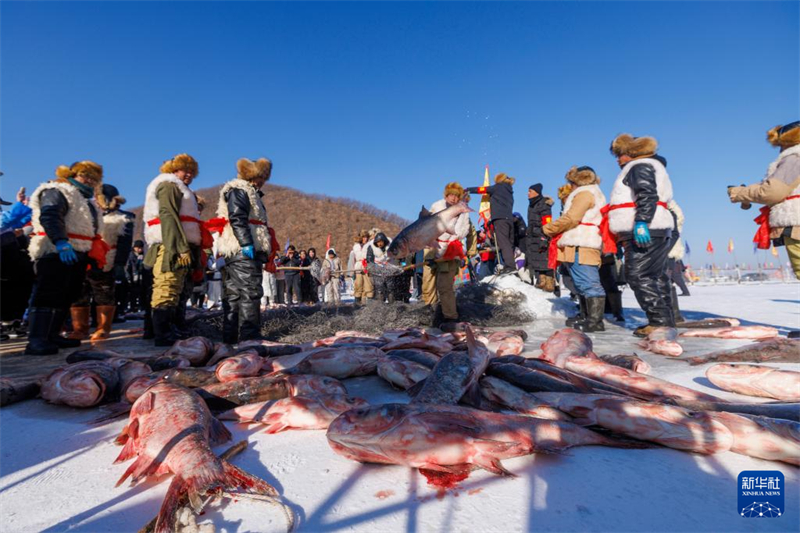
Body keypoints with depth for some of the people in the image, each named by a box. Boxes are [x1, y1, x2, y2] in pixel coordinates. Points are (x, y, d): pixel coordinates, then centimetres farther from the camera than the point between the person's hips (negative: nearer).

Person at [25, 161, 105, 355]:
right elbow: (49, 217, -20)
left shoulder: (86, 200, 27)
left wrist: (94, 255, 22)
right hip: (55, 253, -9)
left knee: (67, 296, 8)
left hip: (77, 254, 9)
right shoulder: (57, 192, -3)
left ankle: (51, 335, 14)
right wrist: (61, 242, -34)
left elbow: (90, 229, 30)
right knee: (47, 295, -13)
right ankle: (36, 340, -15)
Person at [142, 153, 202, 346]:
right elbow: (168, 216, -15)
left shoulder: (178, 189, 31)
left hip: (176, 248, 10)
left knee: (172, 292, 11)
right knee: (167, 292, -13)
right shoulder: (169, 184, 0)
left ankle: (166, 333, 16)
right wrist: (180, 247, -24)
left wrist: (187, 249, 22)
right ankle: (163, 336, -14)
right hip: (171, 248, -10)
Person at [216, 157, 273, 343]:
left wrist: (263, 251, 27)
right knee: (250, 292, -12)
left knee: (233, 294, 8)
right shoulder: (238, 190, -2)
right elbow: (237, 219, -16)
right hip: (243, 251, -11)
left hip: (233, 252, 11)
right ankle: (250, 336, -12)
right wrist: (247, 243, -24)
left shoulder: (250, 193, 29)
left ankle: (231, 335, 13)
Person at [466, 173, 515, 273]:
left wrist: (467, 190, 20)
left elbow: (482, 189, 12)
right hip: (510, 218, 8)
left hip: (500, 218, -8)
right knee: (509, 243, 7)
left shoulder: (498, 187, 10)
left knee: (503, 242, -17)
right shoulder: (509, 191, 29)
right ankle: (510, 265, 2)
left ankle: (510, 266, -27)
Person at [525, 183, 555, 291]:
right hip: (532, 238, 9)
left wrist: (544, 239, -22)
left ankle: (549, 284, -6)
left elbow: (547, 224, -16)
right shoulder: (531, 205, 19)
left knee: (544, 260, -9)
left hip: (541, 238, -9)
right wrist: (528, 235, 25)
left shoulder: (543, 205, -9)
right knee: (535, 261, 8)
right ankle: (541, 281, 15)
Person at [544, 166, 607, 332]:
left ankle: (595, 321, -15)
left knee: (588, 283, -13)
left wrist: (550, 229, -4)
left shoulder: (585, 192, -3)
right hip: (583, 246, 11)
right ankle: (590, 318, 16)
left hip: (581, 246, -11)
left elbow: (571, 218, -13)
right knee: (585, 284, 12)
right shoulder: (593, 193, 30)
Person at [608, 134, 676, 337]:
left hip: (644, 232, -11)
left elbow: (647, 195, -20)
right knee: (655, 277, 11)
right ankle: (666, 321, 16)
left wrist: (641, 222, -31)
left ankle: (660, 321, -14)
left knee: (638, 276, -14)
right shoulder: (641, 167, 28)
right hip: (649, 233, 11)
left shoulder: (640, 166, -4)